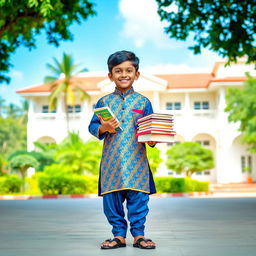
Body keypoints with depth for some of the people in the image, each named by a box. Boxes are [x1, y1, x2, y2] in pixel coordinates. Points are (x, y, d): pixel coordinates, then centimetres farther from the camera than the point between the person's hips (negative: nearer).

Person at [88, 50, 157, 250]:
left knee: (138, 199, 1)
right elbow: (92, 126, 7)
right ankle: (119, 235, 18)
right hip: (112, 161, 1)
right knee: (112, 199, 4)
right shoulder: (104, 102, 7)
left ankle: (138, 235, 15)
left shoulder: (143, 102, 6)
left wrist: (152, 140, -13)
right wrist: (103, 128, -14)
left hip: (136, 160, -1)